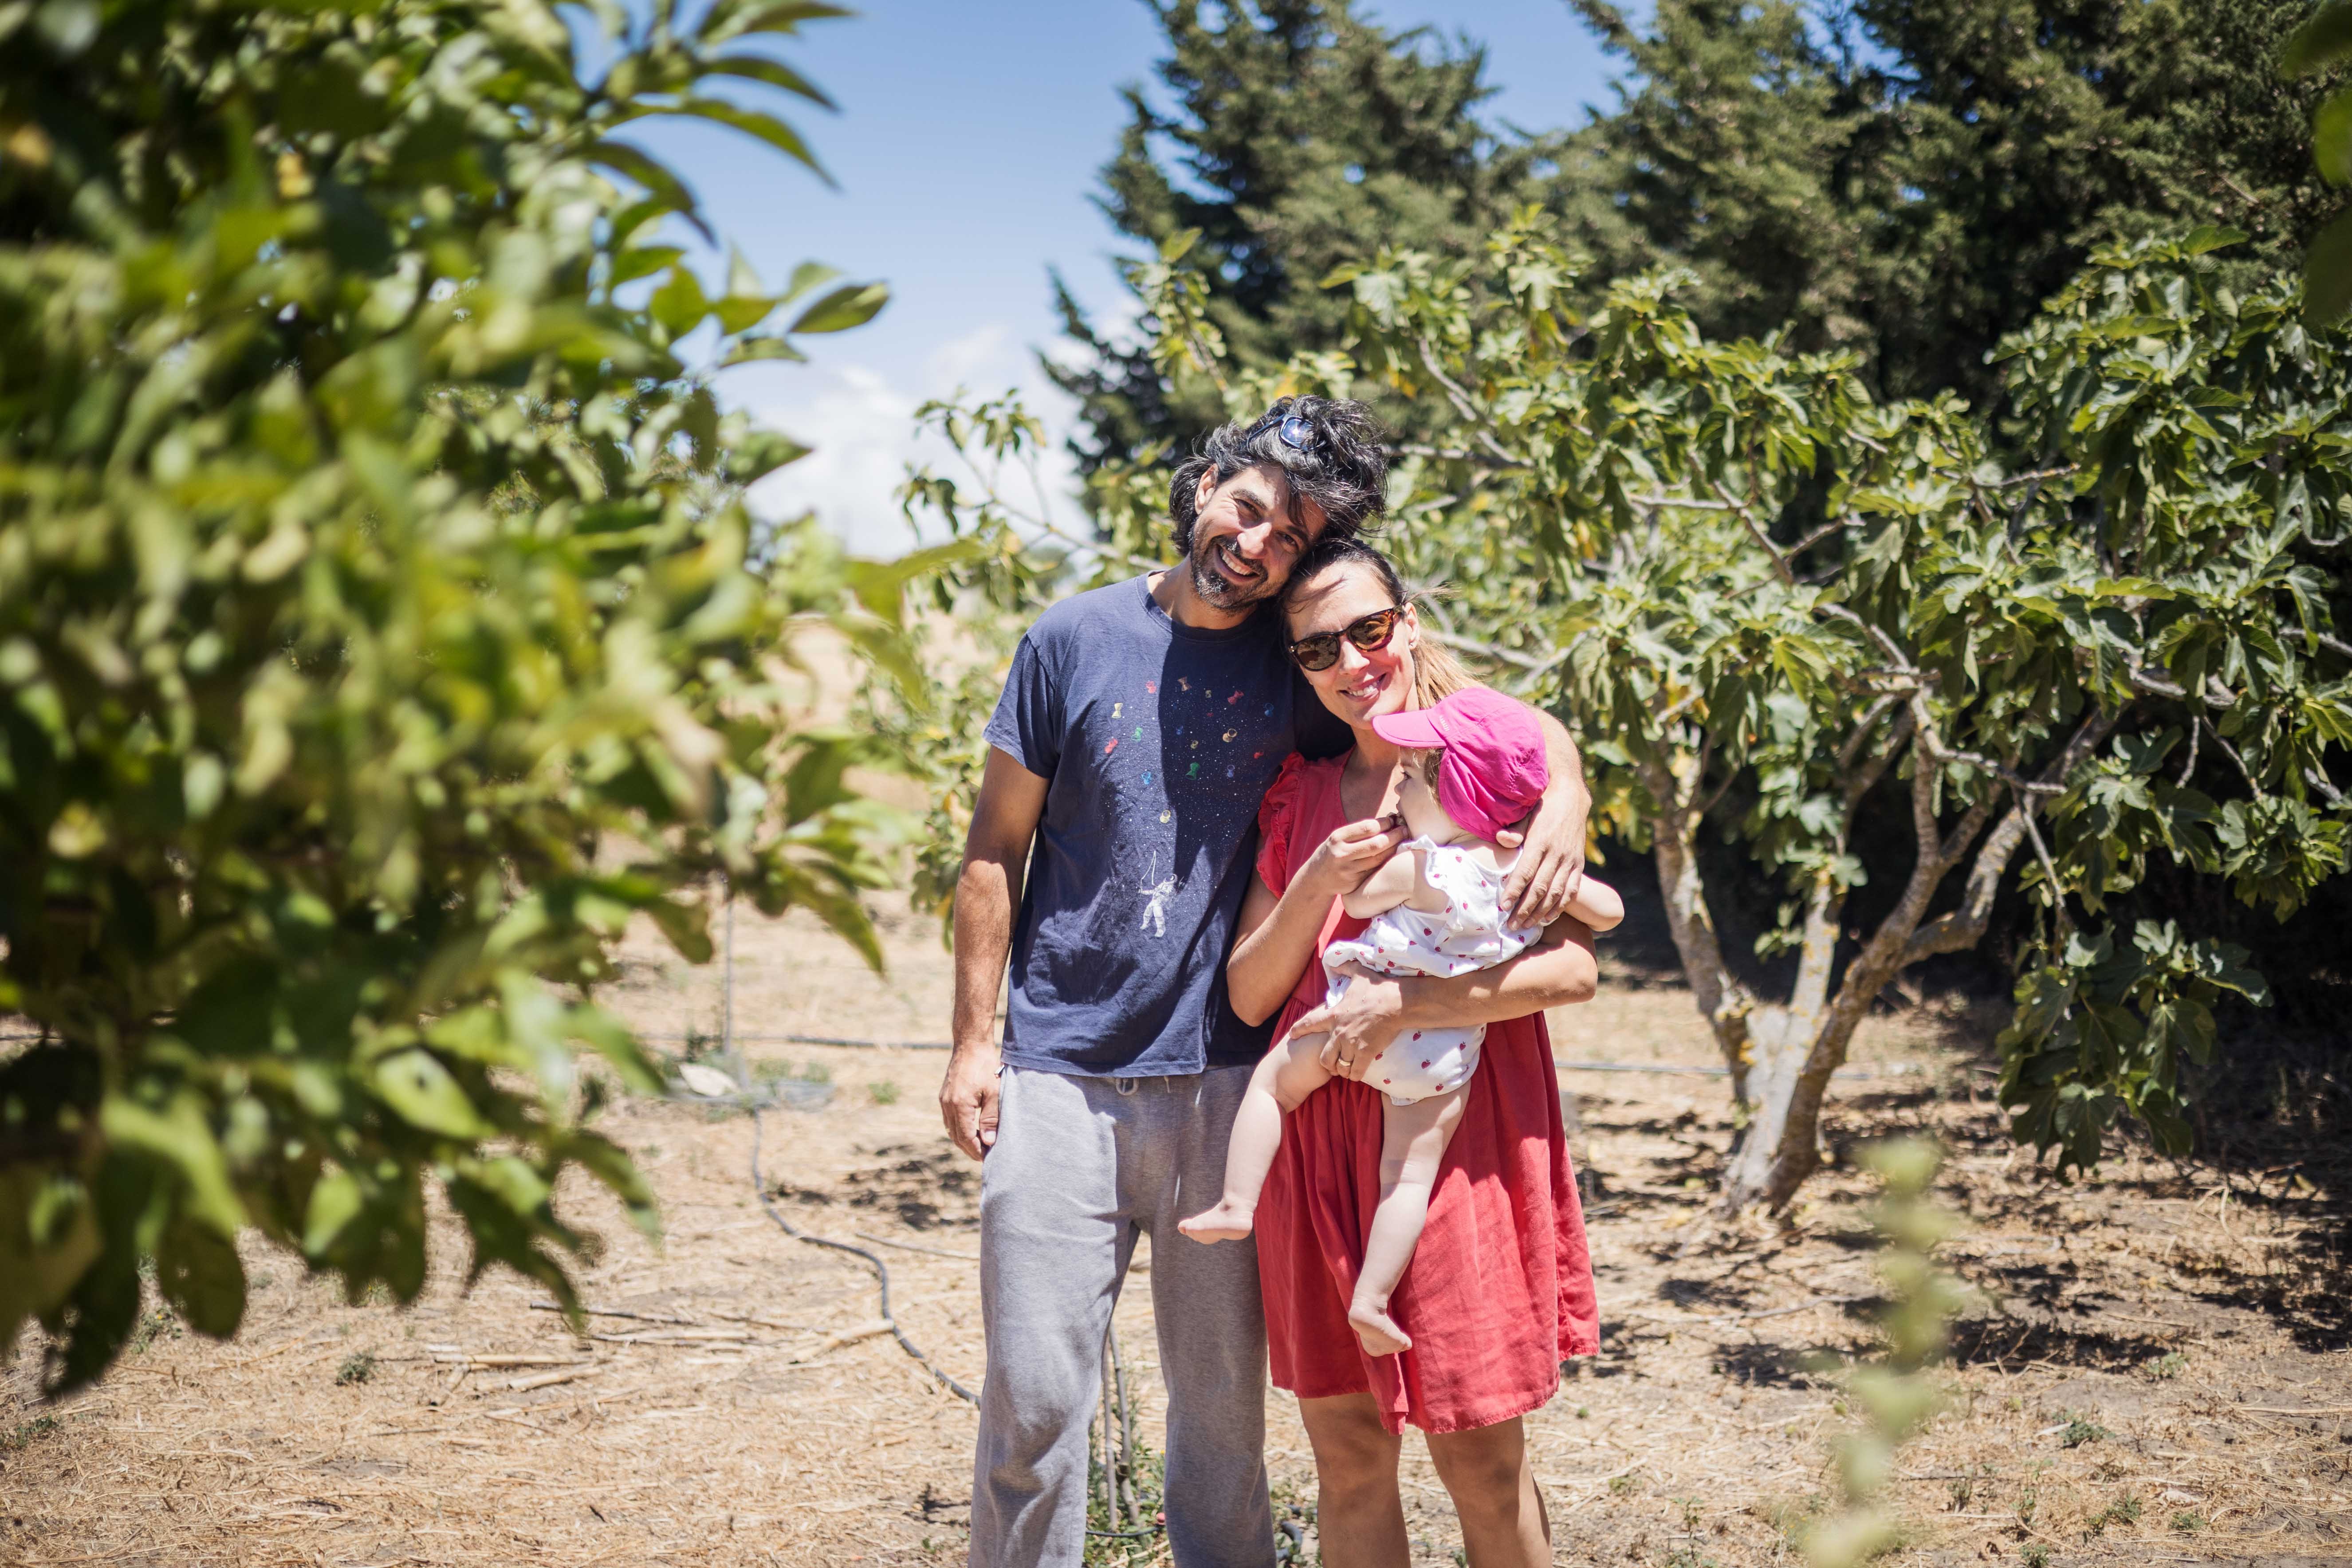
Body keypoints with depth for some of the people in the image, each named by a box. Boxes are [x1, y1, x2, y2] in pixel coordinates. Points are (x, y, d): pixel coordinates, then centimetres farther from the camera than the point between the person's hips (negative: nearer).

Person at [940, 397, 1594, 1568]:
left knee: (1223, 1395, 10)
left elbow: (1528, 732, 6)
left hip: (1223, 1077, 1)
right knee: (1034, 1396, 0)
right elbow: (996, 850, 5)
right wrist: (973, 1042, 0)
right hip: (1059, 1074, -1)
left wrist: (1565, 800, -16)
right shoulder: (1077, 638, 0)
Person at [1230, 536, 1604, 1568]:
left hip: (1460, 1135, -4)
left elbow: (1573, 968, -9)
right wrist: (1318, 885, -8)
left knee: (1479, 1458, 2)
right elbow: (1249, 996, 8)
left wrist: (1407, 1003, -18)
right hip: (1318, 1142, 4)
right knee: (1345, 1451, 8)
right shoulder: (1297, 799, 12)